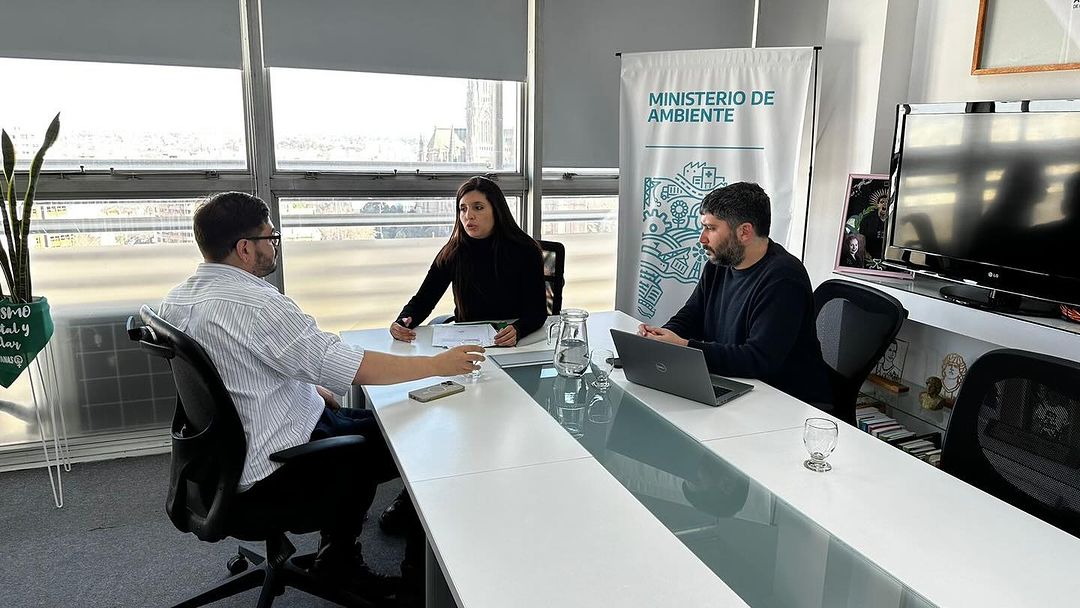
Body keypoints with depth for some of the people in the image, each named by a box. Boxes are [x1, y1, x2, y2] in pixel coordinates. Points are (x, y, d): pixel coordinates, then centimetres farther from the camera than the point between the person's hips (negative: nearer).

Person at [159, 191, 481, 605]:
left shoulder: (176, 299, 2)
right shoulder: (254, 304, -27)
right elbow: (352, 367, -27)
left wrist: (310, 389, 11)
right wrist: (439, 364, -16)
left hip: (228, 448, 10)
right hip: (275, 469, -9)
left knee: (364, 423, 25)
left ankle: (338, 559, 28)